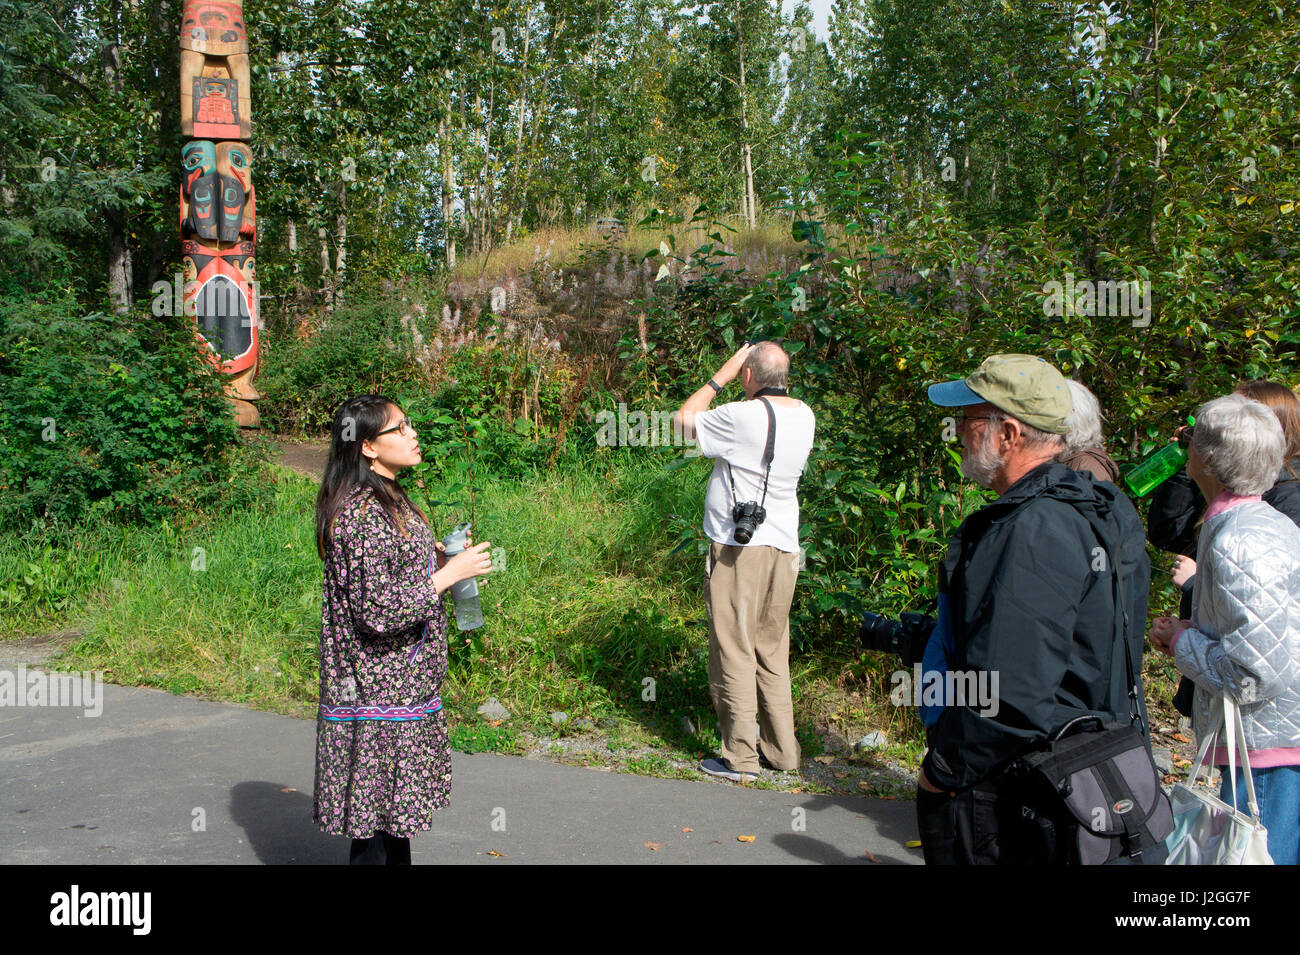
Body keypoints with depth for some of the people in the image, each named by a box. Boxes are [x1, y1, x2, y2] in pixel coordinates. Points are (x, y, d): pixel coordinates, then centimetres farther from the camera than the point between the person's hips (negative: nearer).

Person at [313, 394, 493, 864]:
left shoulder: (389, 500, 11)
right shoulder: (360, 513, -21)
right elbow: (378, 611, -25)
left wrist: (439, 559, 9)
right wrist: (451, 572, -19)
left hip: (403, 683, 10)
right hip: (378, 692, -10)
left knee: (395, 810, 19)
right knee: (375, 817, 1)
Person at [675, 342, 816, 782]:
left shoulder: (740, 417, -16)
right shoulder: (804, 416, 4)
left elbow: (684, 419, -1)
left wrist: (721, 376, 3)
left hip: (738, 548, -7)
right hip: (784, 548, 7)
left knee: (734, 652, 1)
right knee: (773, 651, 15)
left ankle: (740, 757, 7)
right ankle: (781, 749, 22)